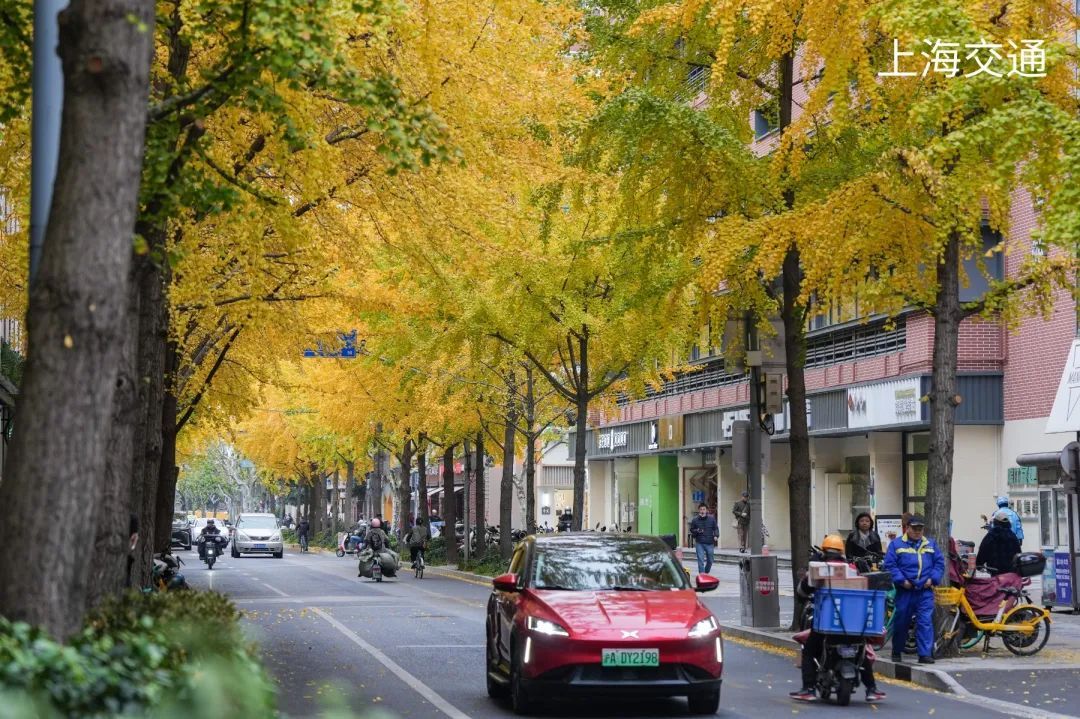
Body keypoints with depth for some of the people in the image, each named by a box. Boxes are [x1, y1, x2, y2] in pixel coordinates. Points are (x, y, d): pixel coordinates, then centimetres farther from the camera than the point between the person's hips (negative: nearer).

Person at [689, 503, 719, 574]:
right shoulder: (695, 520, -1)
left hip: (709, 543, 2)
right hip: (699, 543, -2)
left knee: (710, 561, 13)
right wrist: (696, 531, -15)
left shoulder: (712, 519, 2)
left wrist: (716, 535, -10)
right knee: (701, 560, -11)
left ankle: (706, 573, 37)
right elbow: (692, 531, 7)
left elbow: (716, 528, 9)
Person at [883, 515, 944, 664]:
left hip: (925, 590, 2)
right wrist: (902, 580, -12)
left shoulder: (930, 544, 13)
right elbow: (890, 565, -3)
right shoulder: (896, 544, 3)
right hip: (905, 591, -1)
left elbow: (939, 562, 12)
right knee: (901, 622, 8)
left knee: (926, 621, -7)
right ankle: (896, 652, 24)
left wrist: (933, 579, -3)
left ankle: (925, 654, -8)